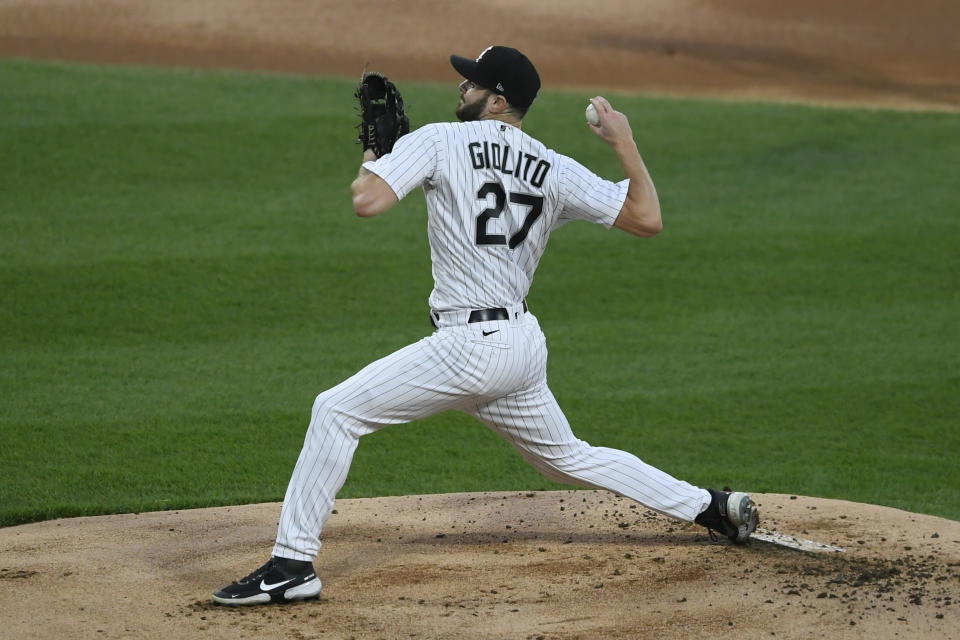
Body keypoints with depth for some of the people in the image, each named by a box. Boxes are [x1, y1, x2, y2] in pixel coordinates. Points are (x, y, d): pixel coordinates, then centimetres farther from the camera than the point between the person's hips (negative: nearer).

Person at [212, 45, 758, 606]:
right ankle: (713, 506, 28)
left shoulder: (440, 141, -6)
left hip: (471, 345, -7)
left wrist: (373, 154, 6)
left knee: (336, 412, -4)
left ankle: (293, 565, -10)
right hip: (525, 345, 7)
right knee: (570, 459, 26)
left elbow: (368, 202, -16)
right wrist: (625, 144, 16)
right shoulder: (556, 170, 8)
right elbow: (647, 219, 3)